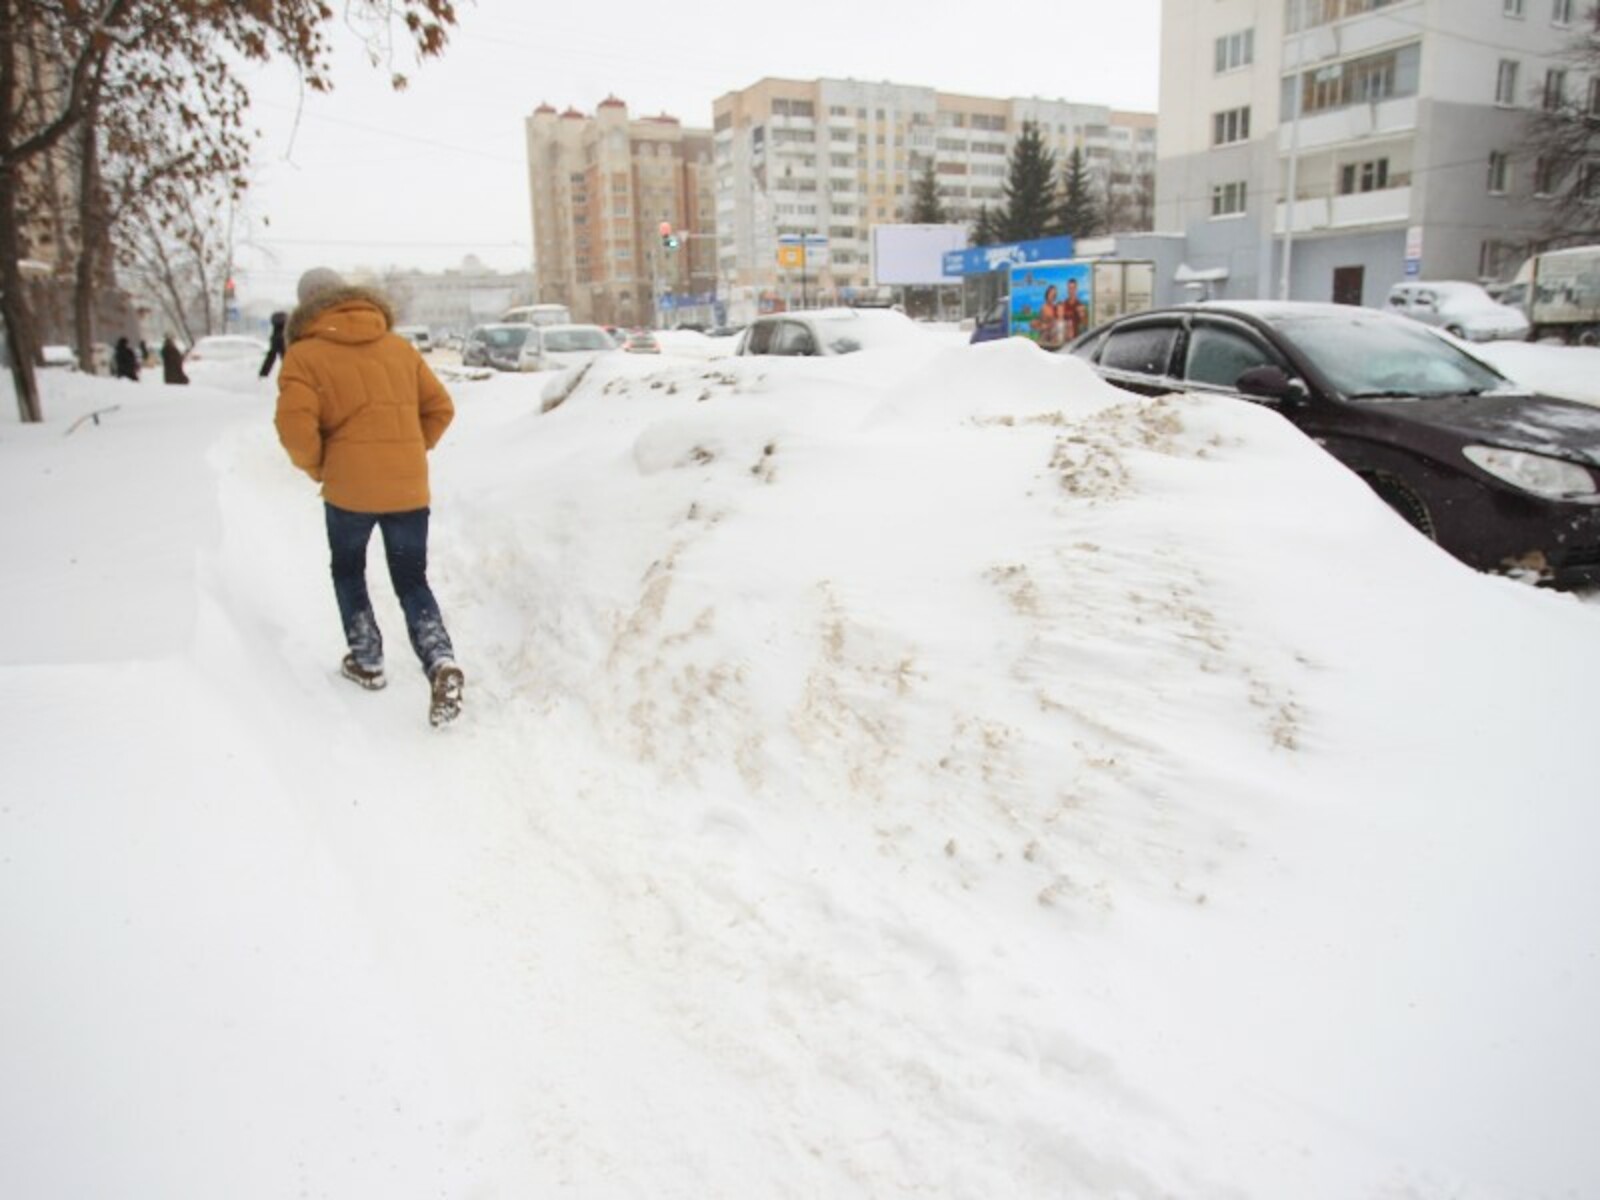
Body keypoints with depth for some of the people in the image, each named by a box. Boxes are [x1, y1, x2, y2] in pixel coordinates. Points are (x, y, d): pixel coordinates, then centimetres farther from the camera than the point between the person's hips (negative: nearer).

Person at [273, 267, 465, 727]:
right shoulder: (399, 346, 11)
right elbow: (440, 408, 10)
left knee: (348, 571, 23)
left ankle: (366, 661, 27)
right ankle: (441, 663, -11)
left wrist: (317, 469, 3)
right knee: (412, 581, 11)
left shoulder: (305, 354, -3)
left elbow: (295, 428, -14)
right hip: (409, 487, 3)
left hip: (349, 488, -3)